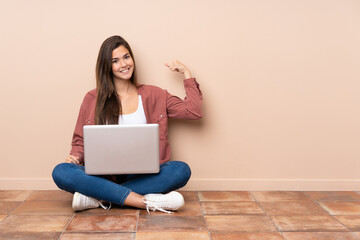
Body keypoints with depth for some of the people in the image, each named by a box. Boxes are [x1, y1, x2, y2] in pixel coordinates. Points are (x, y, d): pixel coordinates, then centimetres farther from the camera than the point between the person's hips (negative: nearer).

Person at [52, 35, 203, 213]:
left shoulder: (152, 95, 10)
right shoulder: (93, 99, 10)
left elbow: (194, 111, 3)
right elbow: (80, 140, 14)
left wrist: (186, 72, 5)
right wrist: (76, 156, -8)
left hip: (141, 176, 0)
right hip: (104, 175, 0)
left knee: (181, 170, -29)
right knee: (61, 172, -28)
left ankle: (99, 198, -27)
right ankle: (146, 202, -33)